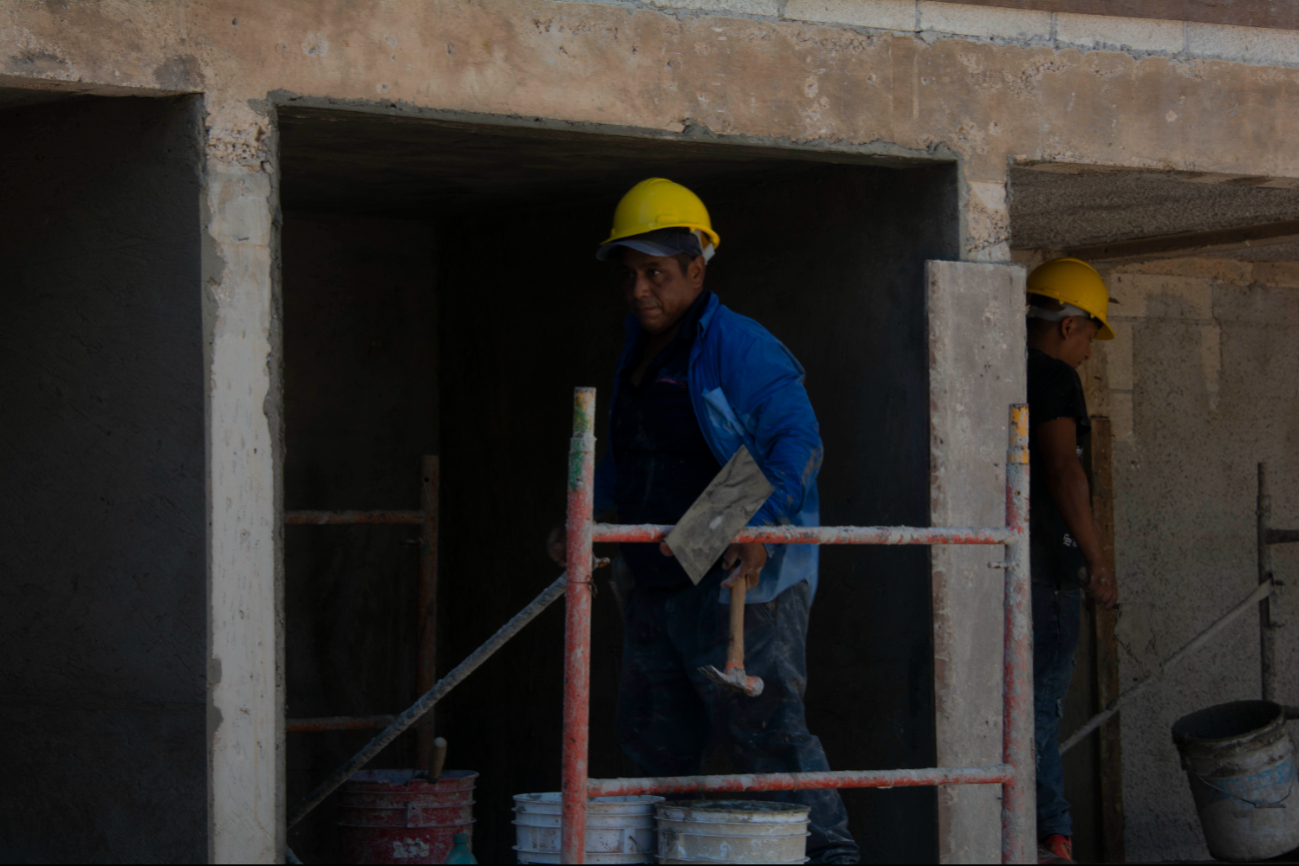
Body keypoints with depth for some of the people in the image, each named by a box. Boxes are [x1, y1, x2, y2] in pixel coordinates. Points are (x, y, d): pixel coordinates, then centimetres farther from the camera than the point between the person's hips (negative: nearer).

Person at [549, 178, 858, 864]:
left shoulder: (739, 349, -13)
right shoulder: (639, 351, 15)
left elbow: (798, 443, -21)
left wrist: (760, 528, -34)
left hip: (738, 581, -9)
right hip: (658, 584, 9)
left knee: (761, 725, -12)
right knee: (652, 733, 14)